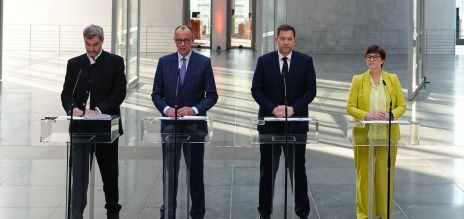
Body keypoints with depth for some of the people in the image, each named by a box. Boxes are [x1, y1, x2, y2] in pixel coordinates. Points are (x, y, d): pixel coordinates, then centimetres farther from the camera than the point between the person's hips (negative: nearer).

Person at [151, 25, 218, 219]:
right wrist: (166, 108, -12)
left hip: (194, 125, -1)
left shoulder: (204, 63, -1)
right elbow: (156, 94, 7)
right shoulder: (164, 62, 5)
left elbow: (211, 96, -2)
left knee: (195, 171, 8)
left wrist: (194, 109, -16)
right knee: (169, 171, 4)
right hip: (170, 124, 1)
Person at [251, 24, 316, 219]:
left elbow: (310, 91, -1)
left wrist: (293, 108, -14)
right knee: (268, 169, 7)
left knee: (298, 169, 6)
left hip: (297, 123, 0)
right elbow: (256, 90, 0)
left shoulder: (305, 61, 1)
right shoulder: (264, 61, 2)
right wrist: (273, 108, -13)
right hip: (270, 123, 1)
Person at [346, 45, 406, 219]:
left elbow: (402, 105, 6)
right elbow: (350, 107, 0)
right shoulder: (358, 80, 3)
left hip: (387, 135, 1)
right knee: (364, 173, 2)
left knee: (385, 174, 3)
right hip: (364, 134, -1)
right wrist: (368, 115, -16)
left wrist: (390, 115, -14)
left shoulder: (393, 79, 6)